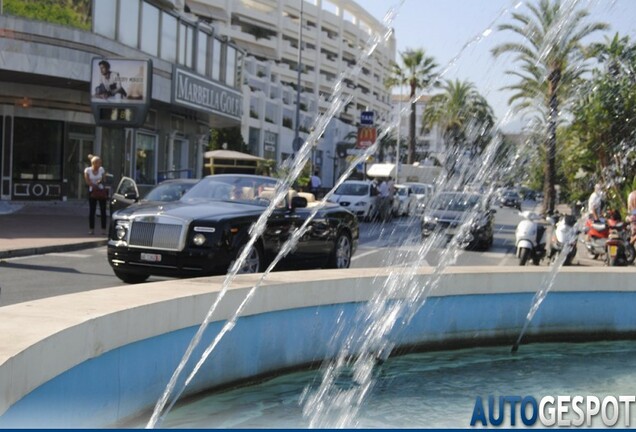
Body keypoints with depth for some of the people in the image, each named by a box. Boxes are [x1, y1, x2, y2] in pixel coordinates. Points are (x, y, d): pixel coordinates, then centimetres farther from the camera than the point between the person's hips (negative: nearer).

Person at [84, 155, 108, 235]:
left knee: (103, 211, -1)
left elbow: (104, 180, 6)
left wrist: (101, 181, -16)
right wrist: (95, 185, -12)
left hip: (102, 191, 2)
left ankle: (103, 229, 4)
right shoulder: (87, 170, -2)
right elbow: (88, 182, -6)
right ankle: (91, 229, 6)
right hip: (92, 192, -2)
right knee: (92, 211, -2)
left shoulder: (102, 169, 4)